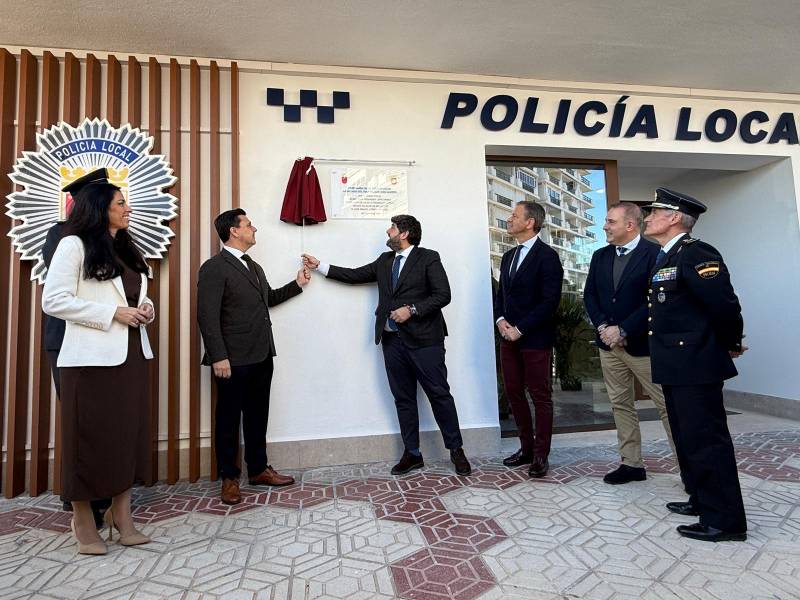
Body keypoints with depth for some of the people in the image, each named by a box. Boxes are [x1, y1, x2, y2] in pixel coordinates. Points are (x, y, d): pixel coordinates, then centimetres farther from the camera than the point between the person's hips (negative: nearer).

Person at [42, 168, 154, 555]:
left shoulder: (126, 250, 17)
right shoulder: (74, 245, -4)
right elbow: (53, 300, -11)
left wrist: (145, 308, 3)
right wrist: (113, 313, -16)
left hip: (130, 354, 7)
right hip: (93, 357, -7)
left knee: (128, 433, 8)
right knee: (89, 438, 3)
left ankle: (121, 514, 20)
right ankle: (83, 523, 18)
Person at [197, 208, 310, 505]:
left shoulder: (254, 266, 16)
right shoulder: (214, 268, -11)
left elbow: (268, 299, 28)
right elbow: (207, 316, -17)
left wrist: (296, 284, 19)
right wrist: (218, 357, -21)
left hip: (261, 357, 8)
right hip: (233, 360, -8)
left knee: (257, 416, 16)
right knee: (229, 419, 8)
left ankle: (258, 469, 30)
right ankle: (229, 478, 22)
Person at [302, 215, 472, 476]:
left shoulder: (428, 258, -2)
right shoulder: (384, 261, 16)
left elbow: (443, 295, -8)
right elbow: (355, 275, 18)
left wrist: (412, 309, -17)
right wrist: (319, 265, 18)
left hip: (423, 339, -5)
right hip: (393, 340, 6)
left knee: (439, 395, 1)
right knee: (403, 399, 11)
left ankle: (456, 450, 17)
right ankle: (412, 454, 22)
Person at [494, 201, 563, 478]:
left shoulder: (547, 256, -8)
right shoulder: (508, 256, 15)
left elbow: (550, 301, -14)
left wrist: (520, 329, -16)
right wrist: (500, 319, -1)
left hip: (535, 338, -7)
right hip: (509, 337, 7)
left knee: (540, 396, 4)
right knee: (514, 393, 11)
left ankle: (540, 455, 15)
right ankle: (526, 448, 25)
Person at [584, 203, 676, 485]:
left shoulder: (654, 253, -9)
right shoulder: (600, 256, 10)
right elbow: (590, 295, 9)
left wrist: (623, 330, -17)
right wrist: (603, 326, -6)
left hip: (642, 343, -6)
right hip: (609, 344, 6)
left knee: (667, 405, 0)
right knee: (620, 404, 11)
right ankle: (631, 463, 21)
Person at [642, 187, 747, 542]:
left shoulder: (694, 253, -15)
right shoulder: (666, 257, 15)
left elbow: (724, 303, -20)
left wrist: (731, 344, -6)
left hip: (695, 364, -10)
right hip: (676, 365, 10)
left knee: (706, 440, -2)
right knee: (687, 438, 18)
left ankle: (725, 520, 10)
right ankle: (701, 500, 32)